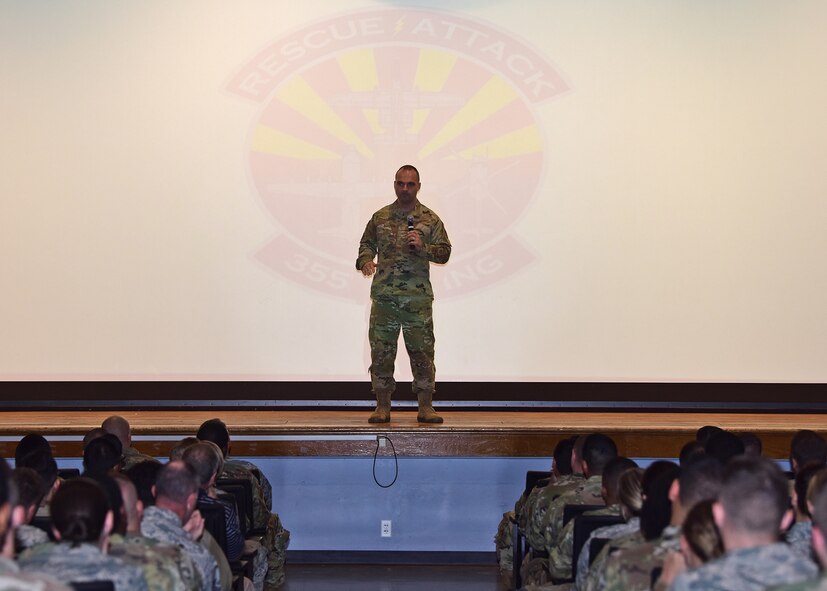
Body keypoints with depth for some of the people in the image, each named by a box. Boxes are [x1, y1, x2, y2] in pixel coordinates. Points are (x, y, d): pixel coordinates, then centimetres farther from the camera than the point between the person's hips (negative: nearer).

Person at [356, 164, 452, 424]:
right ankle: (382, 407, 12)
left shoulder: (430, 219, 5)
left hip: (418, 298, -2)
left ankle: (426, 407, 7)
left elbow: (444, 252, 5)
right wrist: (365, 260, -2)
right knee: (381, 352, 3)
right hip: (384, 296, 2)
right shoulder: (380, 217, 10)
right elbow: (366, 243, 19)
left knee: (422, 352, -1)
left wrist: (423, 247, -13)